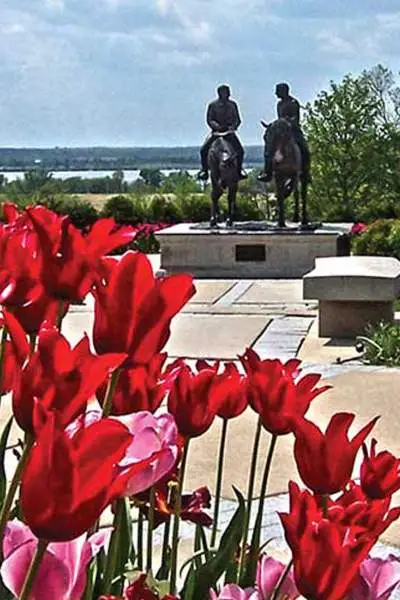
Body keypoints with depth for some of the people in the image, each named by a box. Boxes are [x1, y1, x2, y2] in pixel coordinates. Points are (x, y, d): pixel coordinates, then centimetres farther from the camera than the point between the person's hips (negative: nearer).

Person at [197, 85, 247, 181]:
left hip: (229, 130, 1)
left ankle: (239, 169, 3)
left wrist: (233, 126, -12)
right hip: (216, 131, -1)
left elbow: (237, 119, 9)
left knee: (240, 150, -15)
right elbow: (209, 120, -2)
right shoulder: (212, 105, 1)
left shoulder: (233, 104, 8)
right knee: (204, 149, -17)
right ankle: (204, 170, -4)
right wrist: (217, 126, -21)